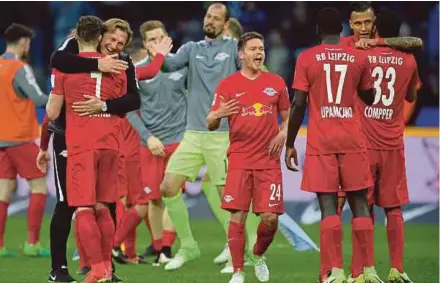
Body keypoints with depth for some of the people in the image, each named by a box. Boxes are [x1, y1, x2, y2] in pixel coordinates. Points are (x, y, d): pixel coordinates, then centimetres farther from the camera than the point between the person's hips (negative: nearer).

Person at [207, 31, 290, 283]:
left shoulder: (276, 83, 8)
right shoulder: (228, 85, 3)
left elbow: (287, 117, 17)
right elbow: (211, 125, 3)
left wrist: (282, 134, -4)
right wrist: (217, 115, -20)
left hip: (269, 161, 1)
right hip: (239, 160, -1)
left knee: (270, 218, -5)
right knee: (237, 216, -9)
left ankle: (259, 256, 23)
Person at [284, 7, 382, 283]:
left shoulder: (306, 59, -1)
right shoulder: (360, 58, 4)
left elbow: (298, 104, -5)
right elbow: (369, 98, 17)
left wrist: (290, 144, 3)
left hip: (321, 143, -1)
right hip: (353, 141, 1)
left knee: (329, 205, -4)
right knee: (359, 203, 7)